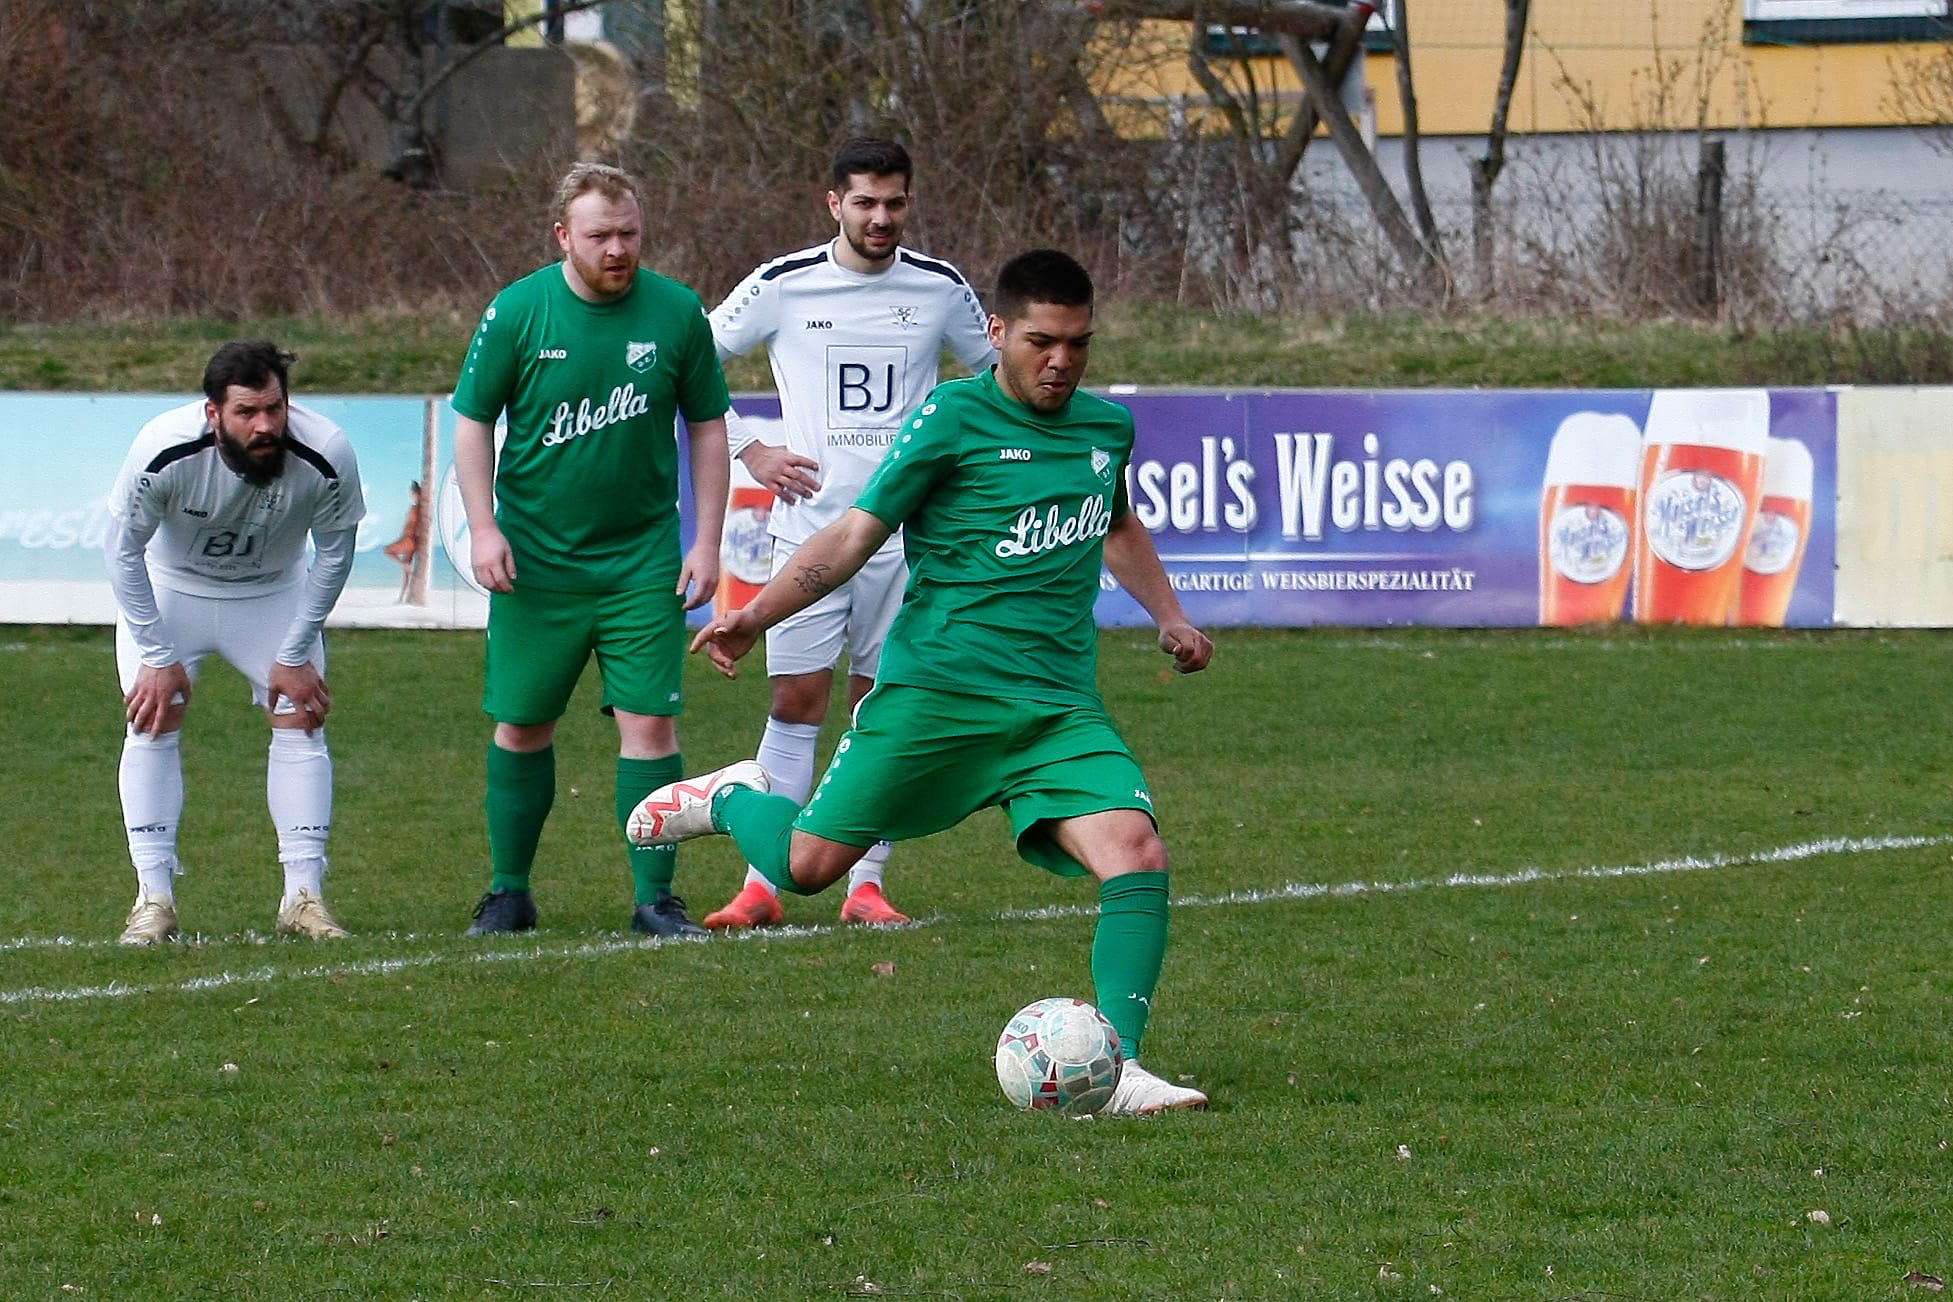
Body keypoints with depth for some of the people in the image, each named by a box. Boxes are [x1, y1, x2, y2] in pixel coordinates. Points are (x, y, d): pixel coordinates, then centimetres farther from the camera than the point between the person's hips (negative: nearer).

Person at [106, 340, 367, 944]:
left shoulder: (325, 457, -30)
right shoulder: (164, 452, -34)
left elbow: (334, 556, -12)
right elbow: (124, 551, -18)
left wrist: (295, 655, -10)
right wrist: (156, 658, -17)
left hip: (274, 593, 1)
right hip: (169, 586, -1)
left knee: (301, 719, -8)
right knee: (153, 720, -11)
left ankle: (303, 894, -3)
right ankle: (154, 898, -7)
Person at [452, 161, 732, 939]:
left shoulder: (676, 313, -3)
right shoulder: (516, 312, -6)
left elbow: (707, 428, 6)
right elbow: (472, 423, 1)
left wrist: (707, 541, 1)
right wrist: (483, 528, -9)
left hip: (643, 559, 0)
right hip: (534, 561, 0)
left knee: (649, 723, -6)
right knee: (522, 727, 7)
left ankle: (655, 898, 2)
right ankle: (510, 892, 21)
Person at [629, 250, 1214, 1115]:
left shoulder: (1107, 428, 13)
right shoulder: (951, 420, -6)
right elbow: (856, 534, -6)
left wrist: (1168, 617, 27)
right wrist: (756, 615, -17)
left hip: (1061, 709, 4)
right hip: (935, 690, -4)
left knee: (1137, 852, -19)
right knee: (807, 866, -2)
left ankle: (1118, 1068, -17)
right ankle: (731, 799, 33)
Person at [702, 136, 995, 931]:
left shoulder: (940, 289, 3)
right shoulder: (783, 286, -2)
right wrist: (748, 451, 0)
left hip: (906, 533, 1)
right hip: (809, 528, -1)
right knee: (795, 700, -3)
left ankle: (866, 884, 8)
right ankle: (765, 883, 1)